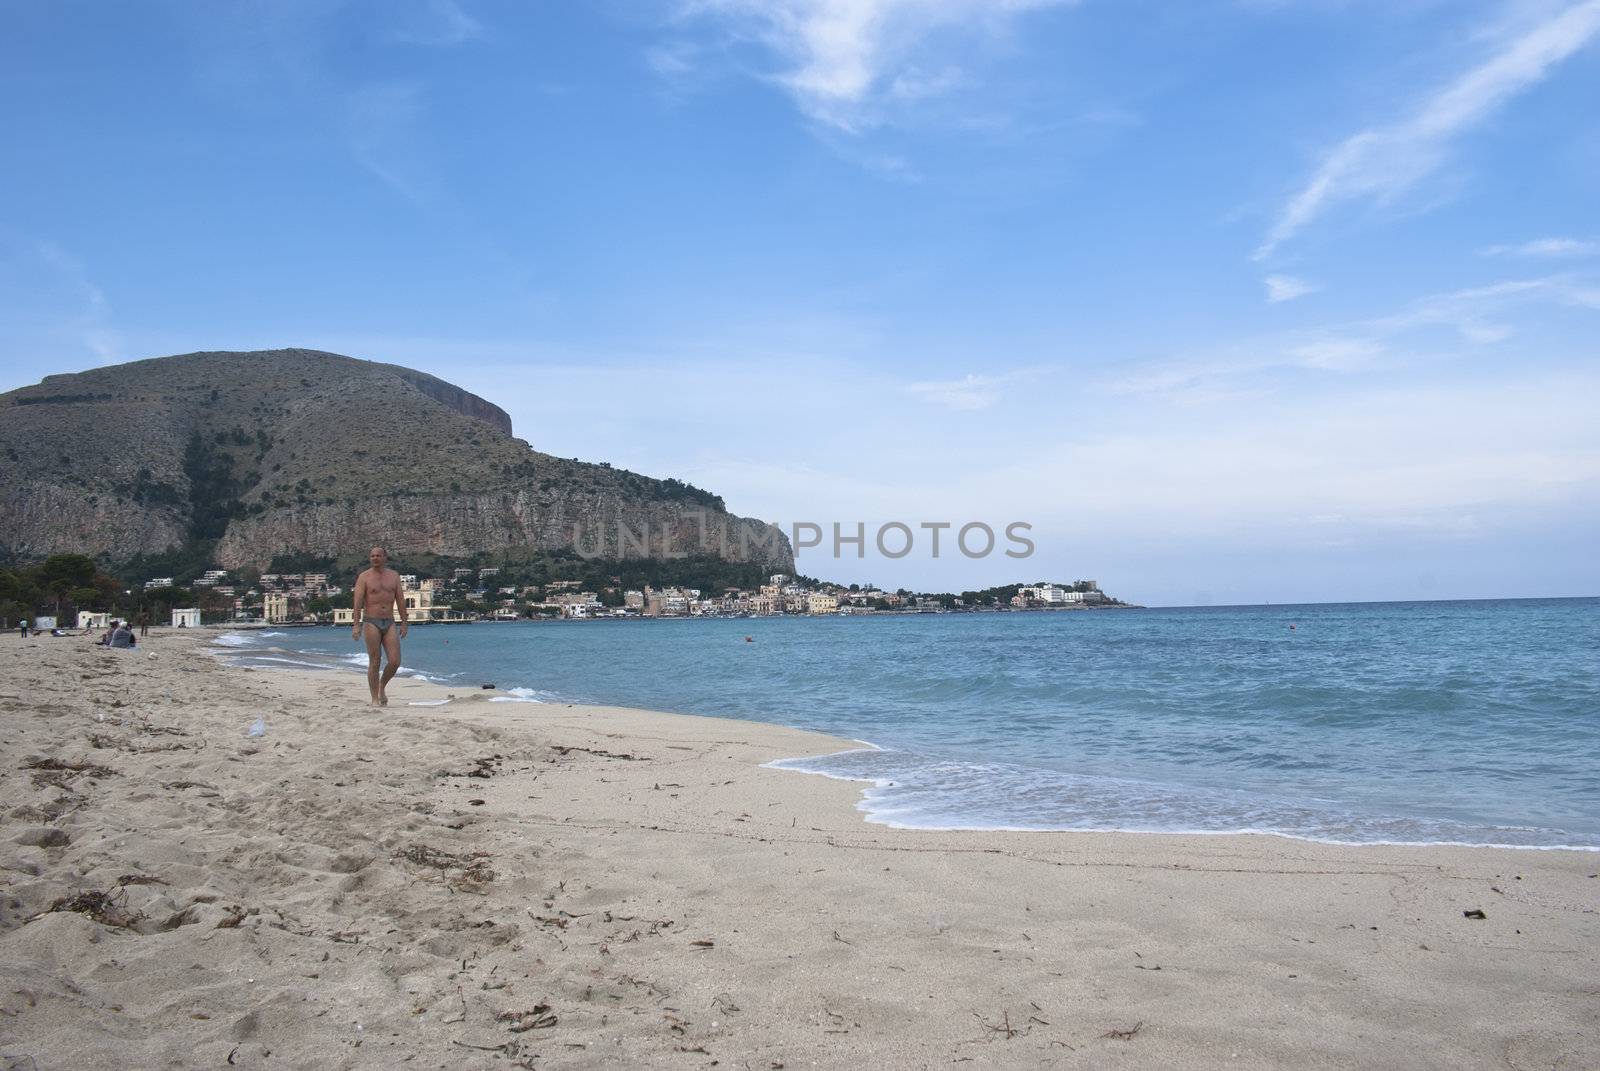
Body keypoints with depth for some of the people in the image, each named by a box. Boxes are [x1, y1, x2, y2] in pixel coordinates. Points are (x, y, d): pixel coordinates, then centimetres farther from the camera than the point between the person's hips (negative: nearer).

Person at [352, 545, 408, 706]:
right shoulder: (364, 577, -1)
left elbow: (400, 600, 8)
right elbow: (358, 602, -8)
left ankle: (382, 686, 20)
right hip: (371, 623, -3)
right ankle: (375, 699, 6)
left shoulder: (394, 575, 9)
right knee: (374, 662, -3)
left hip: (389, 623, 3)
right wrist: (356, 625, -17)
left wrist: (404, 622, 3)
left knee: (395, 661, -7)